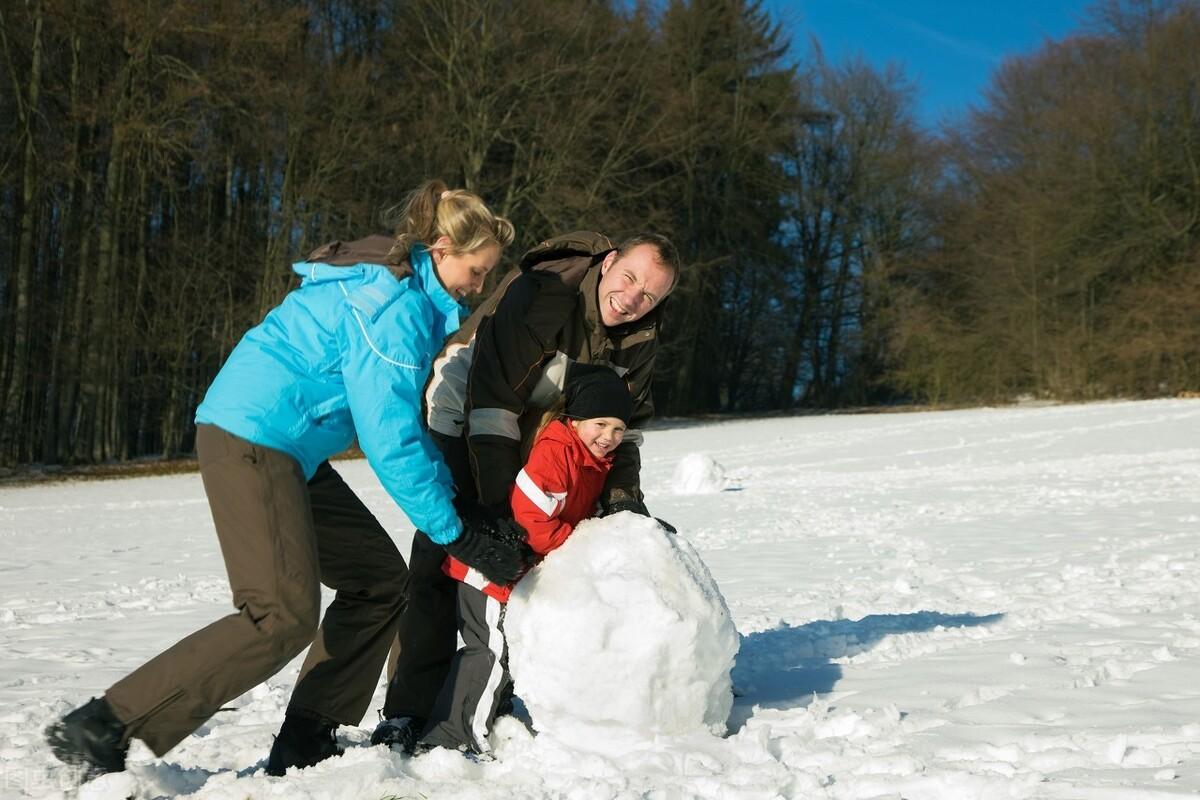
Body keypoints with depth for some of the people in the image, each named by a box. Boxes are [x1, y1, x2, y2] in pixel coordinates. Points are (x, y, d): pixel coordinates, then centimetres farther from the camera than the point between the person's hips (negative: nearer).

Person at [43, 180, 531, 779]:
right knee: (284, 614, -16)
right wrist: (457, 533, -12)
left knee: (380, 578, 10)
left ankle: (304, 746, 11)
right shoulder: (392, 305, -17)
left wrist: (457, 500, 13)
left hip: (288, 453, 11)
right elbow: (389, 441, -20)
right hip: (252, 439, -11)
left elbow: (401, 417, 20)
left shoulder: (393, 286, 15)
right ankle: (99, 731, -12)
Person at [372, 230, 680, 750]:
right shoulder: (541, 294, -33)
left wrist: (623, 492, -14)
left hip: (539, 431, 7)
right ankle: (408, 712, -12)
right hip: (463, 413, -7)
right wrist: (499, 502, -35)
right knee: (442, 555, -15)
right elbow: (492, 401, -35)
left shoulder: (639, 338, -11)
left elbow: (625, 420, 1)